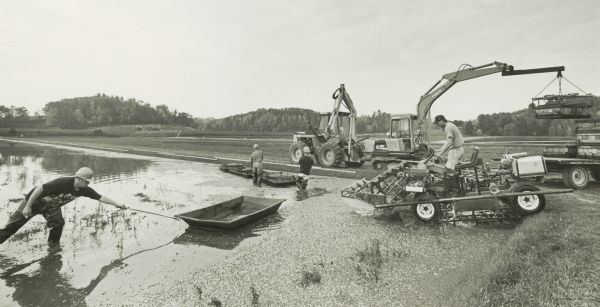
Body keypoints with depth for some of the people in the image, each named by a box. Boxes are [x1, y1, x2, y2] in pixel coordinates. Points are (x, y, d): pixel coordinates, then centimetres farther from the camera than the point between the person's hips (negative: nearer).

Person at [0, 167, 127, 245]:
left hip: (51, 206, 5)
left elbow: (100, 197, -15)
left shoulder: (84, 190, -19)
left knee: (58, 223, -11)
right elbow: (39, 188, -33)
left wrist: (117, 204, -18)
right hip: (34, 201, -5)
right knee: (13, 224, 3)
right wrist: (28, 207, -26)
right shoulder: (62, 183, -39)